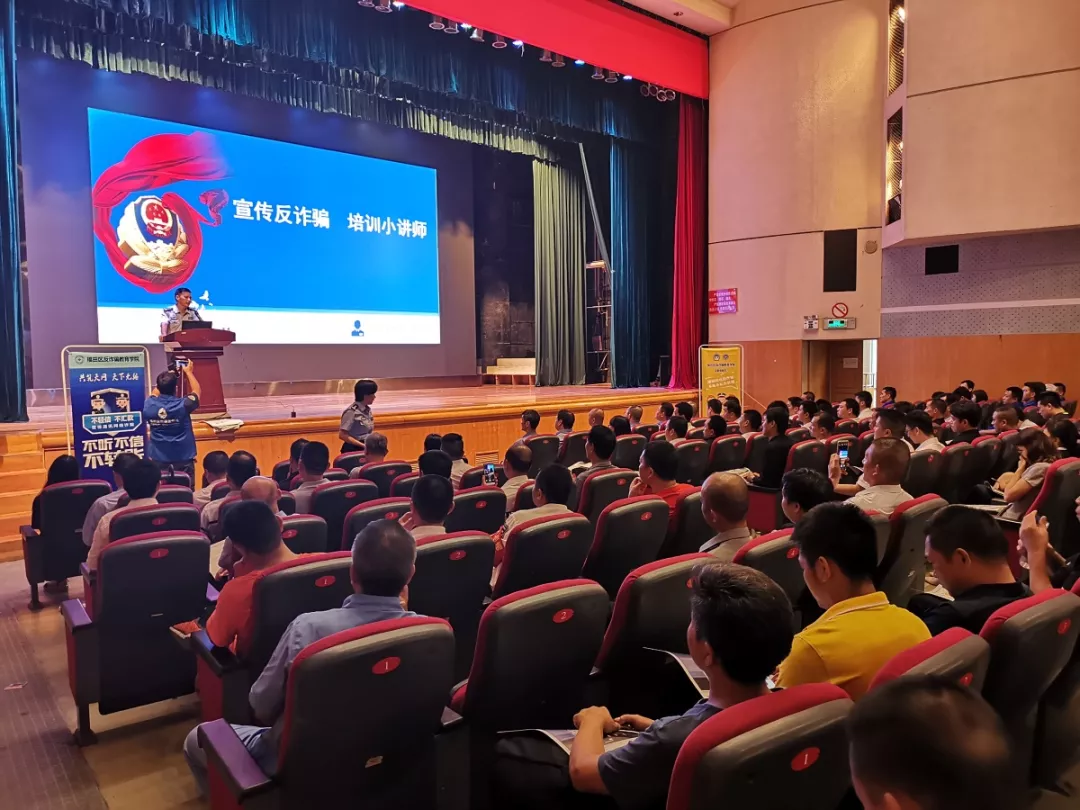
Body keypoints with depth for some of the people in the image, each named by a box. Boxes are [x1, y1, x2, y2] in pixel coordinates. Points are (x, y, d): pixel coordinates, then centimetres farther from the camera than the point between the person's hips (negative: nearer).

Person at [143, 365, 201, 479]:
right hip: (183, 459, -3)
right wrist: (188, 372, 17)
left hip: (158, 459, 3)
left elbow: (153, 395, 21)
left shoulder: (149, 405, -6)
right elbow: (197, 391, 6)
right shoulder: (183, 405, -15)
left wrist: (165, 379, 25)